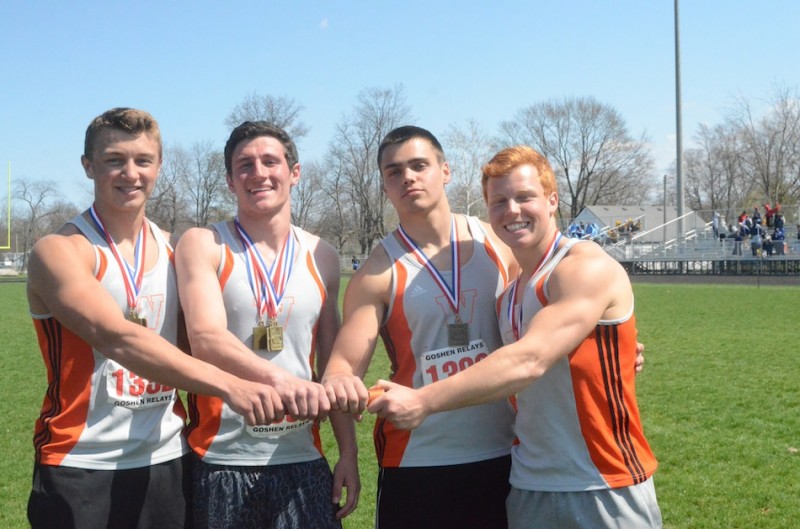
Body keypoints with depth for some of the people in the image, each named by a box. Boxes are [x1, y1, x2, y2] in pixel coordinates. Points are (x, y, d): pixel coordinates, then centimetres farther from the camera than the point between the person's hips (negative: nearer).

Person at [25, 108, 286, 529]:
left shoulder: (173, 250, 7)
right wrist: (228, 385, -35)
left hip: (168, 463, 4)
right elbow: (117, 338, -25)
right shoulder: (58, 252, -10)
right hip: (82, 471, -4)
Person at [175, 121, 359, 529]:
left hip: (302, 460, 3)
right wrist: (279, 379, -36)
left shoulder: (321, 256, 8)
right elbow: (206, 339, -19)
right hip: (220, 462, -2)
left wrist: (349, 452, 8)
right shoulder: (203, 245, -3)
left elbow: (333, 364, 13)